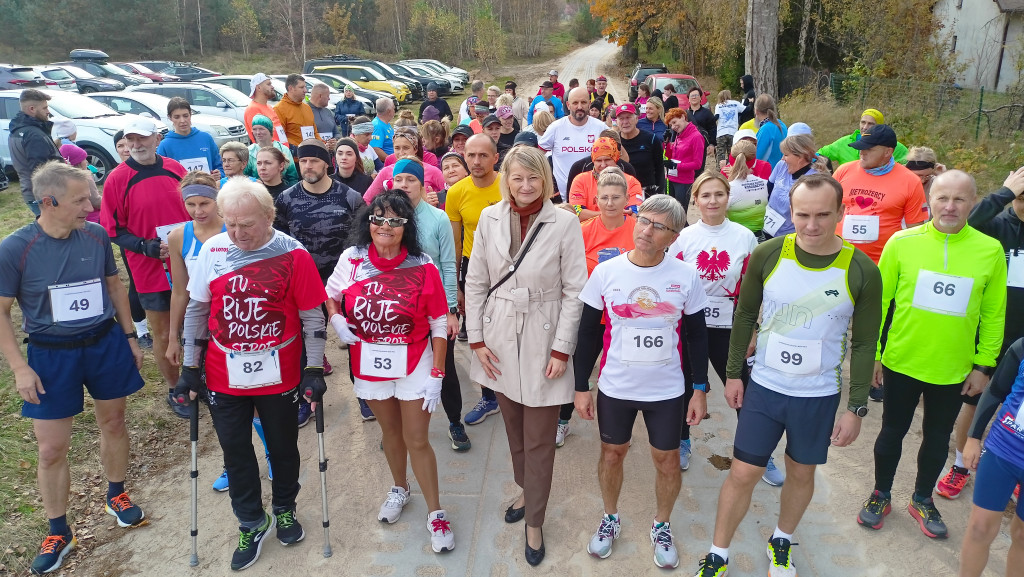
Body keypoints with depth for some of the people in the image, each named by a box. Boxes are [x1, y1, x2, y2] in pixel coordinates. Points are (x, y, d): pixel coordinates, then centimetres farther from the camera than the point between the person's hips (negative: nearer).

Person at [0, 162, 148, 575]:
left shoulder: (96, 236, -7)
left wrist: (129, 337, 10)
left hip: (106, 343, 3)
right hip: (51, 354, -2)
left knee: (113, 422, 16)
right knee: (51, 450, 4)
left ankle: (116, 495, 41)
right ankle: (58, 533, 25)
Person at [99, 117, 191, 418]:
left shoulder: (175, 169, 1)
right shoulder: (117, 178, -8)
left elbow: (193, 208, 13)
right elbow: (113, 229, -6)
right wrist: (146, 247, -20)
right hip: (151, 271, -3)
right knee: (163, 334, 9)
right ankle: (174, 391, 28)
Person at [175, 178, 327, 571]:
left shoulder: (294, 255, -13)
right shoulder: (212, 251, -5)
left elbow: (313, 317, -8)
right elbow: (196, 310, 4)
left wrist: (314, 370, -9)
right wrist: (190, 368, 5)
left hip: (280, 375, -2)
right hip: (226, 375, 2)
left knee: (283, 446, 16)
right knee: (235, 450, 13)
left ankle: (284, 509, 41)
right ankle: (251, 523, 33)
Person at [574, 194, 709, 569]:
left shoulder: (686, 276, -9)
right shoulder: (605, 272, -9)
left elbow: (697, 336, 1)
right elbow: (588, 333, -2)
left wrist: (700, 390, 0)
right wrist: (581, 387, -1)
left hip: (667, 390, 0)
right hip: (615, 388, 0)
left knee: (667, 459, 13)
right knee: (612, 453, 16)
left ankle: (661, 526, 39)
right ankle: (610, 518, 42)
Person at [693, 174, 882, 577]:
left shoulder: (862, 272, -13)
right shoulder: (767, 255, -12)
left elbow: (864, 344, -4)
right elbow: (745, 315, 1)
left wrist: (856, 408, -3)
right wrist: (733, 373, 3)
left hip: (819, 396, 0)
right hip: (763, 387, 0)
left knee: (801, 473, 18)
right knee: (743, 473, 6)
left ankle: (782, 541, 44)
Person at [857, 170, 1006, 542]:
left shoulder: (990, 250, -8)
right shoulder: (902, 242, -10)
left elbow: (993, 315, 0)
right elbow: (879, 300, -4)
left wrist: (983, 365, 1)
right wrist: (872, 353, -3)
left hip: (954, 371, 1)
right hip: (901, 363, -1)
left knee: (938, 437, 18)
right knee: (892, 431, 14)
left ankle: (922, 500, 40)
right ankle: (881, 494, 36)